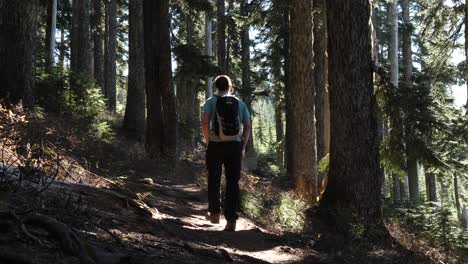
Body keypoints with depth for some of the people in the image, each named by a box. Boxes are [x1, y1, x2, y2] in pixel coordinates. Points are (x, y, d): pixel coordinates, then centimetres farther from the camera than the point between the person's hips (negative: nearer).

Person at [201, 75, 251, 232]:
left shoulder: (211, 102, 4)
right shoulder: (240, 104, 12)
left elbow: (205, 122, -11)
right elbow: (247, 127, 4)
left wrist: (208, 141, -1)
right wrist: (242, 147, 8)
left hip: (216, 145, -1)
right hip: (235, 145, 1)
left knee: (214, 180, 15)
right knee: (233, 182, 2)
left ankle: (214, 213, 25)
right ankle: (231, 219, -4)